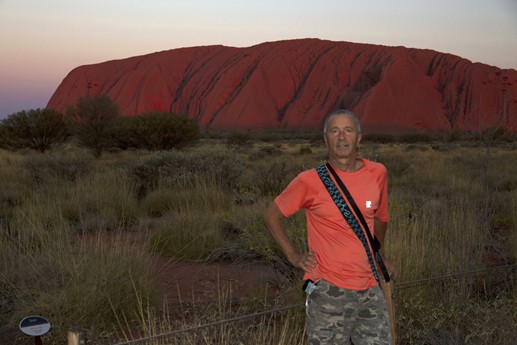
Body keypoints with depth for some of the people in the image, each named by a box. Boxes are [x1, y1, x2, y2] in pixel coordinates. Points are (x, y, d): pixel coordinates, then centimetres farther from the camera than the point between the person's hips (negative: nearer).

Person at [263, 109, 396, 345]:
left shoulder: (377, 174, 1)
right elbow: (271, 215, 4)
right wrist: (293, 256, -1)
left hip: (370, 291, 4)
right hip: (328, 291, -3)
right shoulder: (310, 181, -9)